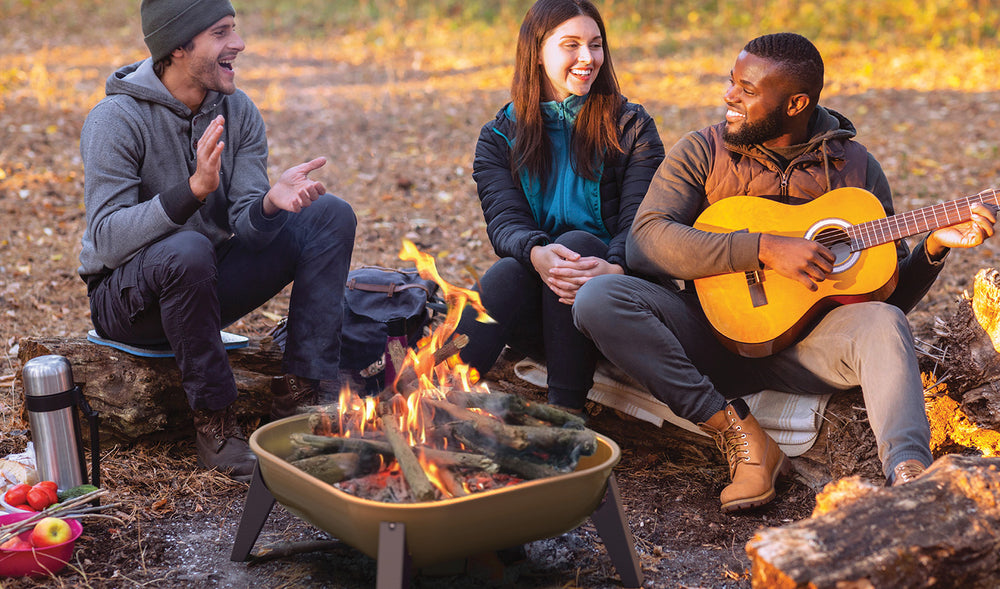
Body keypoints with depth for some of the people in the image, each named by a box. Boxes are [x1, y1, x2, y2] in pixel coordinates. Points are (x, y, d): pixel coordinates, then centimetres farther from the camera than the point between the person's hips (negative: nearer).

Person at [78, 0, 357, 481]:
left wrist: (271, 202, -33)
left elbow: (245, 226, -9)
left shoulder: (238, 111, -2)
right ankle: (213, 418, -21)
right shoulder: (116, 120, -18)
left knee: (331, 215, -9)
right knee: (187, 250, -40)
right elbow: (107, 240, -28)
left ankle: (302, 394, -14)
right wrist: (193, 190, -40)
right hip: (126, 296, -6)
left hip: (207, 284, 6)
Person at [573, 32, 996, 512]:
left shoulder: (854, 166, 6)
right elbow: (644, 243, -16)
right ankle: (740, 435, -27)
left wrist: (934, 247, -11)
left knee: (882, 322, -30)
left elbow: (893, 291, 11)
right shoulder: (701, 152, 1)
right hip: (713, 331, 0)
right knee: (598, 299, -25)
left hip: (804, 341, 0)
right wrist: (763, 249, -23)